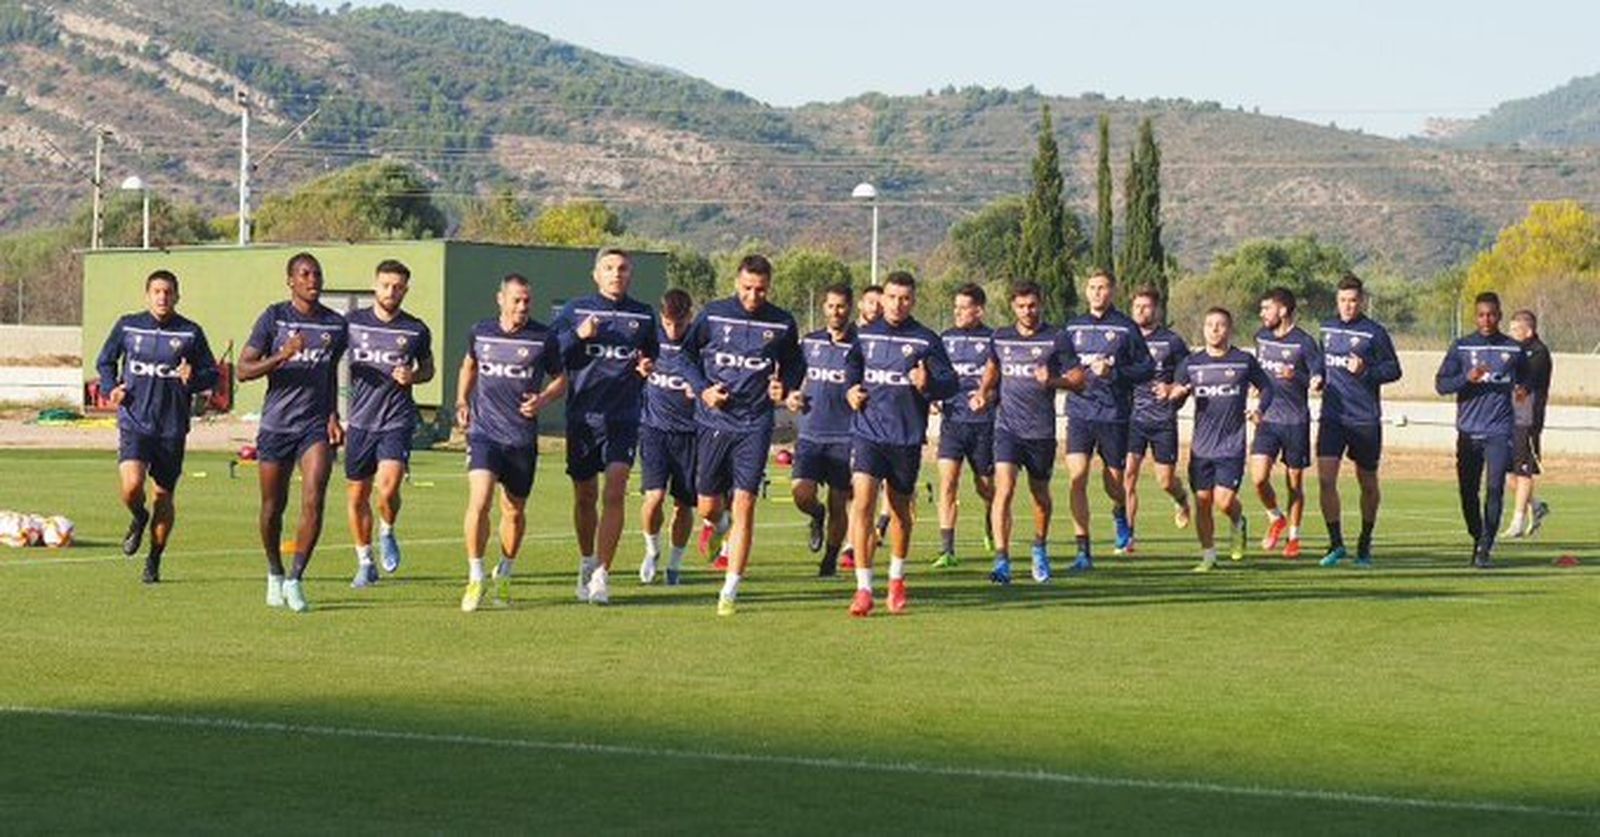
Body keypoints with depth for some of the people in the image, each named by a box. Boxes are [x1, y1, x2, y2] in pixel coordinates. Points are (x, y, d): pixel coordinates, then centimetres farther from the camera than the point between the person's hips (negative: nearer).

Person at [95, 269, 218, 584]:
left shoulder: (191, 332, 1)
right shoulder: (127, 326, 3)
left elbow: (212, 374, 7)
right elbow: (105, 361, 17)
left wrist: (192, 379, -15)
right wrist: (111, 388, -2)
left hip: (172, 426, 1)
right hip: (134, 421, -1)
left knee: (164, 495, 6)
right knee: (132, 485, -20)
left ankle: (154, 560, 24)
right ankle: (139, 519, 15)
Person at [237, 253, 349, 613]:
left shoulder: (336, 325, 7)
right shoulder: (274, 318, -4)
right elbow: (243, 369, -8)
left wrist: (333, 416, 11)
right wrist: (282, 356, -22)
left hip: (316, 426, 2)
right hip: (276, 425, -2)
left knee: (313, 502, -14)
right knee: (273, 507, 7)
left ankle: (295, 580, -7)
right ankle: (275, 574, 28)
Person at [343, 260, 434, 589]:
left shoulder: (416, 331, 2)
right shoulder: (352, 323, 3)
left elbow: (428, 368, 16)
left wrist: (413, 377, -5)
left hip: (397, 421, -2)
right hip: (360, 420, 2)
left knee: (388, 488, -20)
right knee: (357, 497, 6)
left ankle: (387, 532, 11)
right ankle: (365, 563, 22)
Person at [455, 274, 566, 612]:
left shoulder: (544, 338, -1)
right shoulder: (481, 332, 4)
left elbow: (561, 379, 9)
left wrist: (543, 400, -10)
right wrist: (462, 402, 12)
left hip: (522, 437, 0)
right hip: (483, 432, 0)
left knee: (515, 511, 9)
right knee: (479, 501, -17)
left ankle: (504, 575, 32)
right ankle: (476, 578, -7)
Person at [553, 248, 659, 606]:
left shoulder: (643, 316, 9)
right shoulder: (575, 311, 5)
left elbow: (653, 355, 23)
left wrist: (648, 368, 0)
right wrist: (578, 337, -15)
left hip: (624, 418, 0)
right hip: (582, 414, 0)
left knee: (614, 493, -14)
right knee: (585, 497, 9)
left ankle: (601, 576, -13)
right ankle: (587, 562, 32)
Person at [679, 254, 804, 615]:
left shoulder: (782, 324, 2)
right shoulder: (713, 315, 0)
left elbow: (794, 364, 17)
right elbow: (687, 354, 10)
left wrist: (784, 388, -4)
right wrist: (702, 389, -5)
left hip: (755, 425, -1)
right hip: (713, 422, 1)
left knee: (744, 507, -10)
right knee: (708, 506, 5)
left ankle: (730, 591, -6)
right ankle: (716, 528, 45)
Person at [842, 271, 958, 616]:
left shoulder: (927, 341, -3)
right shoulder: (865, 335, 6)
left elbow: (951, 383, -4)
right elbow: (852, 364, 26)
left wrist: (928, 384, -24)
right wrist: (852, 388, 7)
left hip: (907, 437, -1)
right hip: (868, 432, 1)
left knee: (900, 509, 12)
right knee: (862, 503, -15)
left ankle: (897, 580, 35)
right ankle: (864, 588, -14)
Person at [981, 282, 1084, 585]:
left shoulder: (1056, 339, -2)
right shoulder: (1000, 337, 8)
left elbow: (1079, 380, -1)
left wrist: (1053, 380, -18)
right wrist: (983, 393, 10)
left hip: (1042, 430, -1)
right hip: (1007, 426, 1)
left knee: (1040, 494, 12)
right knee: (1004, 488, -15)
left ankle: (1040, 549, 38)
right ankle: (1002, 561, -19)